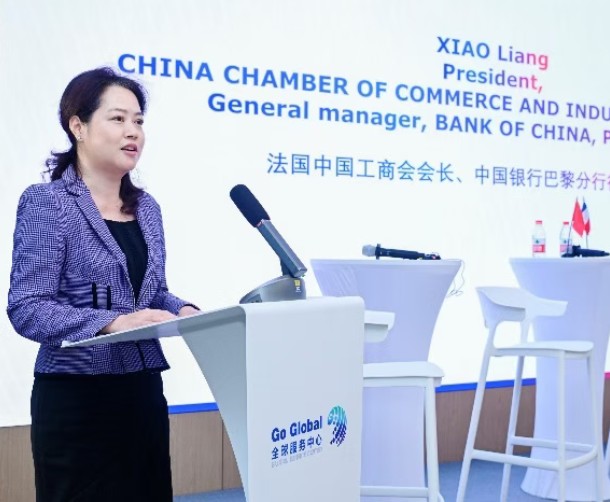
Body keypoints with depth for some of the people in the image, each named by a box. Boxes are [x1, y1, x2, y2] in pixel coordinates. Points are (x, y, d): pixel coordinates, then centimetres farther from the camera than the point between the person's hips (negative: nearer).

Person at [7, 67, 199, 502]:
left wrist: (183, 311, -3)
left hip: (144, 389, 6)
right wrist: (111, 323, -27)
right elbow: (26, 309, -15)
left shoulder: (146, 207, 11)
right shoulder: (46, 203, -9)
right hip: (77, 397, -6)